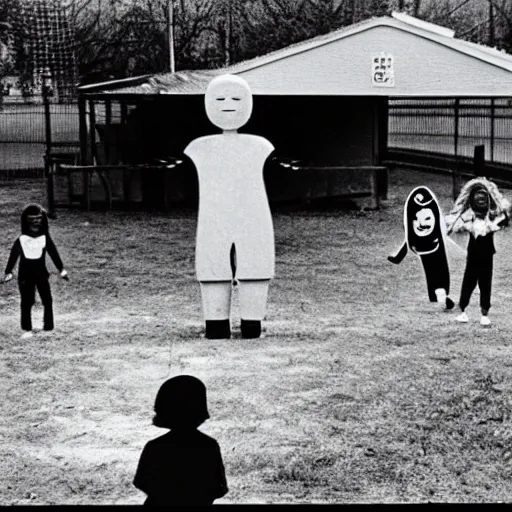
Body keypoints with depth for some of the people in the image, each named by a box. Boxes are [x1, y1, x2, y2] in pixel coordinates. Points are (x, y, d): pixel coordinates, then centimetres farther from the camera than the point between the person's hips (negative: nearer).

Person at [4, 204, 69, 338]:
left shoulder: (45, 239, 0)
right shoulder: (21, 240, -4)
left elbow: (54, 254, 5)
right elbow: (13, 256, -2)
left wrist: (61, 269, 3)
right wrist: (8, 272, -7)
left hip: (42, 273, 1)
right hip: (25, 275, -1)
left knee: (47, 300, 2)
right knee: (26, 302, 1)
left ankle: (48, 327, 12)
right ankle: (27, 329, 7)